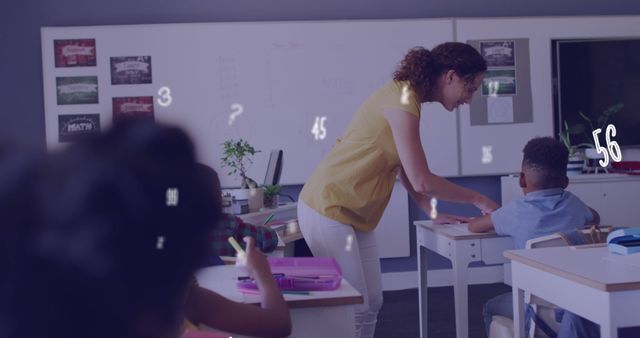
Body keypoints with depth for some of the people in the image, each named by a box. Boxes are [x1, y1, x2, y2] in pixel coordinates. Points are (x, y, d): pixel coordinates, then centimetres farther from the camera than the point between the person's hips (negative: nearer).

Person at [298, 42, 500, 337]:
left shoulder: (406, 98, 10)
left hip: (354, 213, 10)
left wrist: (433, 213, 11)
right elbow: (422, 181, -21)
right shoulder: (403, 101, -21)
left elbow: (405, 170, 15)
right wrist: (478, 200, -9)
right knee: (354, 308, -7)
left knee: (371, 303, 9)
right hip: (328, 210, -10)